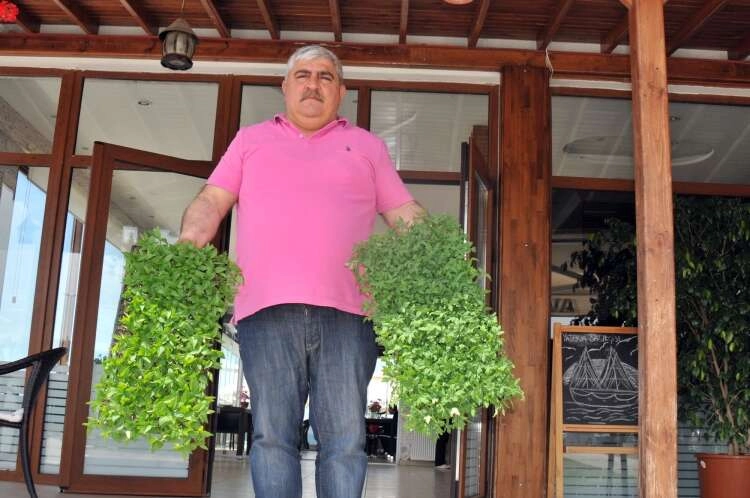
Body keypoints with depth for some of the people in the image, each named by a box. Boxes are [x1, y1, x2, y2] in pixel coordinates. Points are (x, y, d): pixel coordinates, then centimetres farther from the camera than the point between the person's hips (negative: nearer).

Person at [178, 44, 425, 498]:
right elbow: (212, 201, 14)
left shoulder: (367, 146, 22)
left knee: (345, 439, -4)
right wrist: (187, 245, -7)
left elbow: (405, 214, 17)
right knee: (273, 435, -2)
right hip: (267, 307, 0)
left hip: (346, 308, 0)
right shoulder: (252, 140, 23)